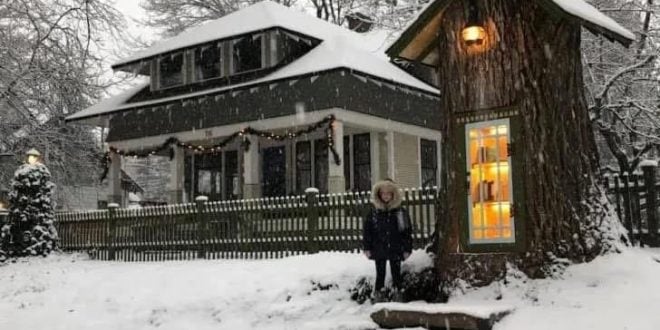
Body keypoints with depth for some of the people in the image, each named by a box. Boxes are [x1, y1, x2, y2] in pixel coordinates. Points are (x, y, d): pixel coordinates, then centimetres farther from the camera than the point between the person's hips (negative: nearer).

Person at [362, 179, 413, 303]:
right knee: (380, 274, 6)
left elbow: (407, 231, 1)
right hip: (379, 250, 0)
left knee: (396, 274, 7)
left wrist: (407, 249, -2)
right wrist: (367, 248, -2)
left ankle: (398, 296, 15)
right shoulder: (373, 212, 1)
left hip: (395, 250, 0)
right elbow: (367, 231, 3)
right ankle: (378, 297, 13)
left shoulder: (401, 212, -1)